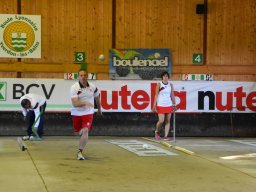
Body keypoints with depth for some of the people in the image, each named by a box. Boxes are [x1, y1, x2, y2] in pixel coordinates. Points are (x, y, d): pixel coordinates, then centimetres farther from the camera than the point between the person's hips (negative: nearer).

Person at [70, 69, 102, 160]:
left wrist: (99, 110, 24)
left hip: (88, 113, 0)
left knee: (85, 131, -19)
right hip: (76, 113, 0)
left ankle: (80, 152, -12)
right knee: (78, 132, 16)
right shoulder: (74, 87, -17)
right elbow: (75, 103, -27)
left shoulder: (93, 87, -8)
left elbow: (97, 98, 12)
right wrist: (85, 103, -43)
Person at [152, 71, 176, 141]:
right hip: (160, 105, -3)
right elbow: (156, 95, -3)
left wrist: (174, 104, 8)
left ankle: (166, 136, 4)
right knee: (161, 121, -9)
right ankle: (156, 132, 18)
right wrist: (154, 105, -9)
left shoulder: (170, 85, 7)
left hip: (169, 105, 3)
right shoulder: (159, 84, -2)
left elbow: (172, 95, 11)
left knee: (167, 121, 1)